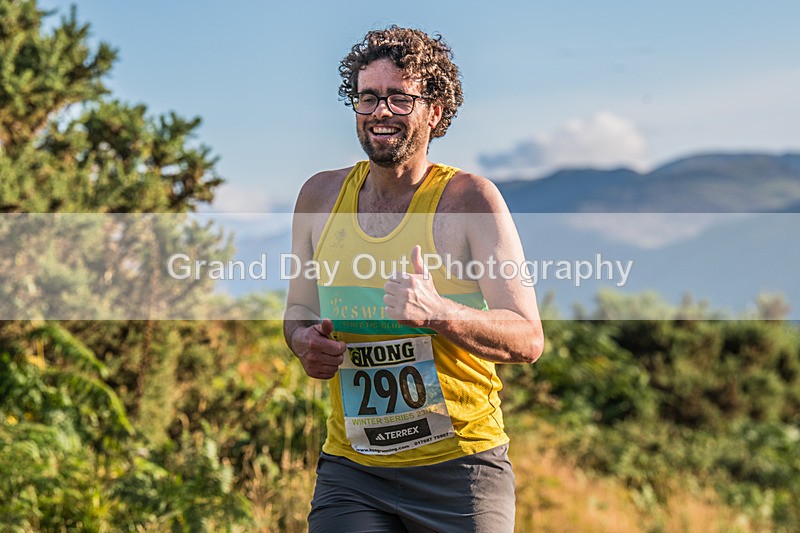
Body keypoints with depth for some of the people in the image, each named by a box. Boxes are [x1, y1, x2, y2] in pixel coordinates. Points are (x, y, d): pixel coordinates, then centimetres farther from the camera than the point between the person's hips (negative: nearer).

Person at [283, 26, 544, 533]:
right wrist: (303, 340, -3)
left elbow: (529, 340, -12)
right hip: (350, 470, 3)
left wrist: (437, 312, -29)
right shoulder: (321, 196, 7)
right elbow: (299, 308, 21)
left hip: (459, 471, -3)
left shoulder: (470, 198, -7)